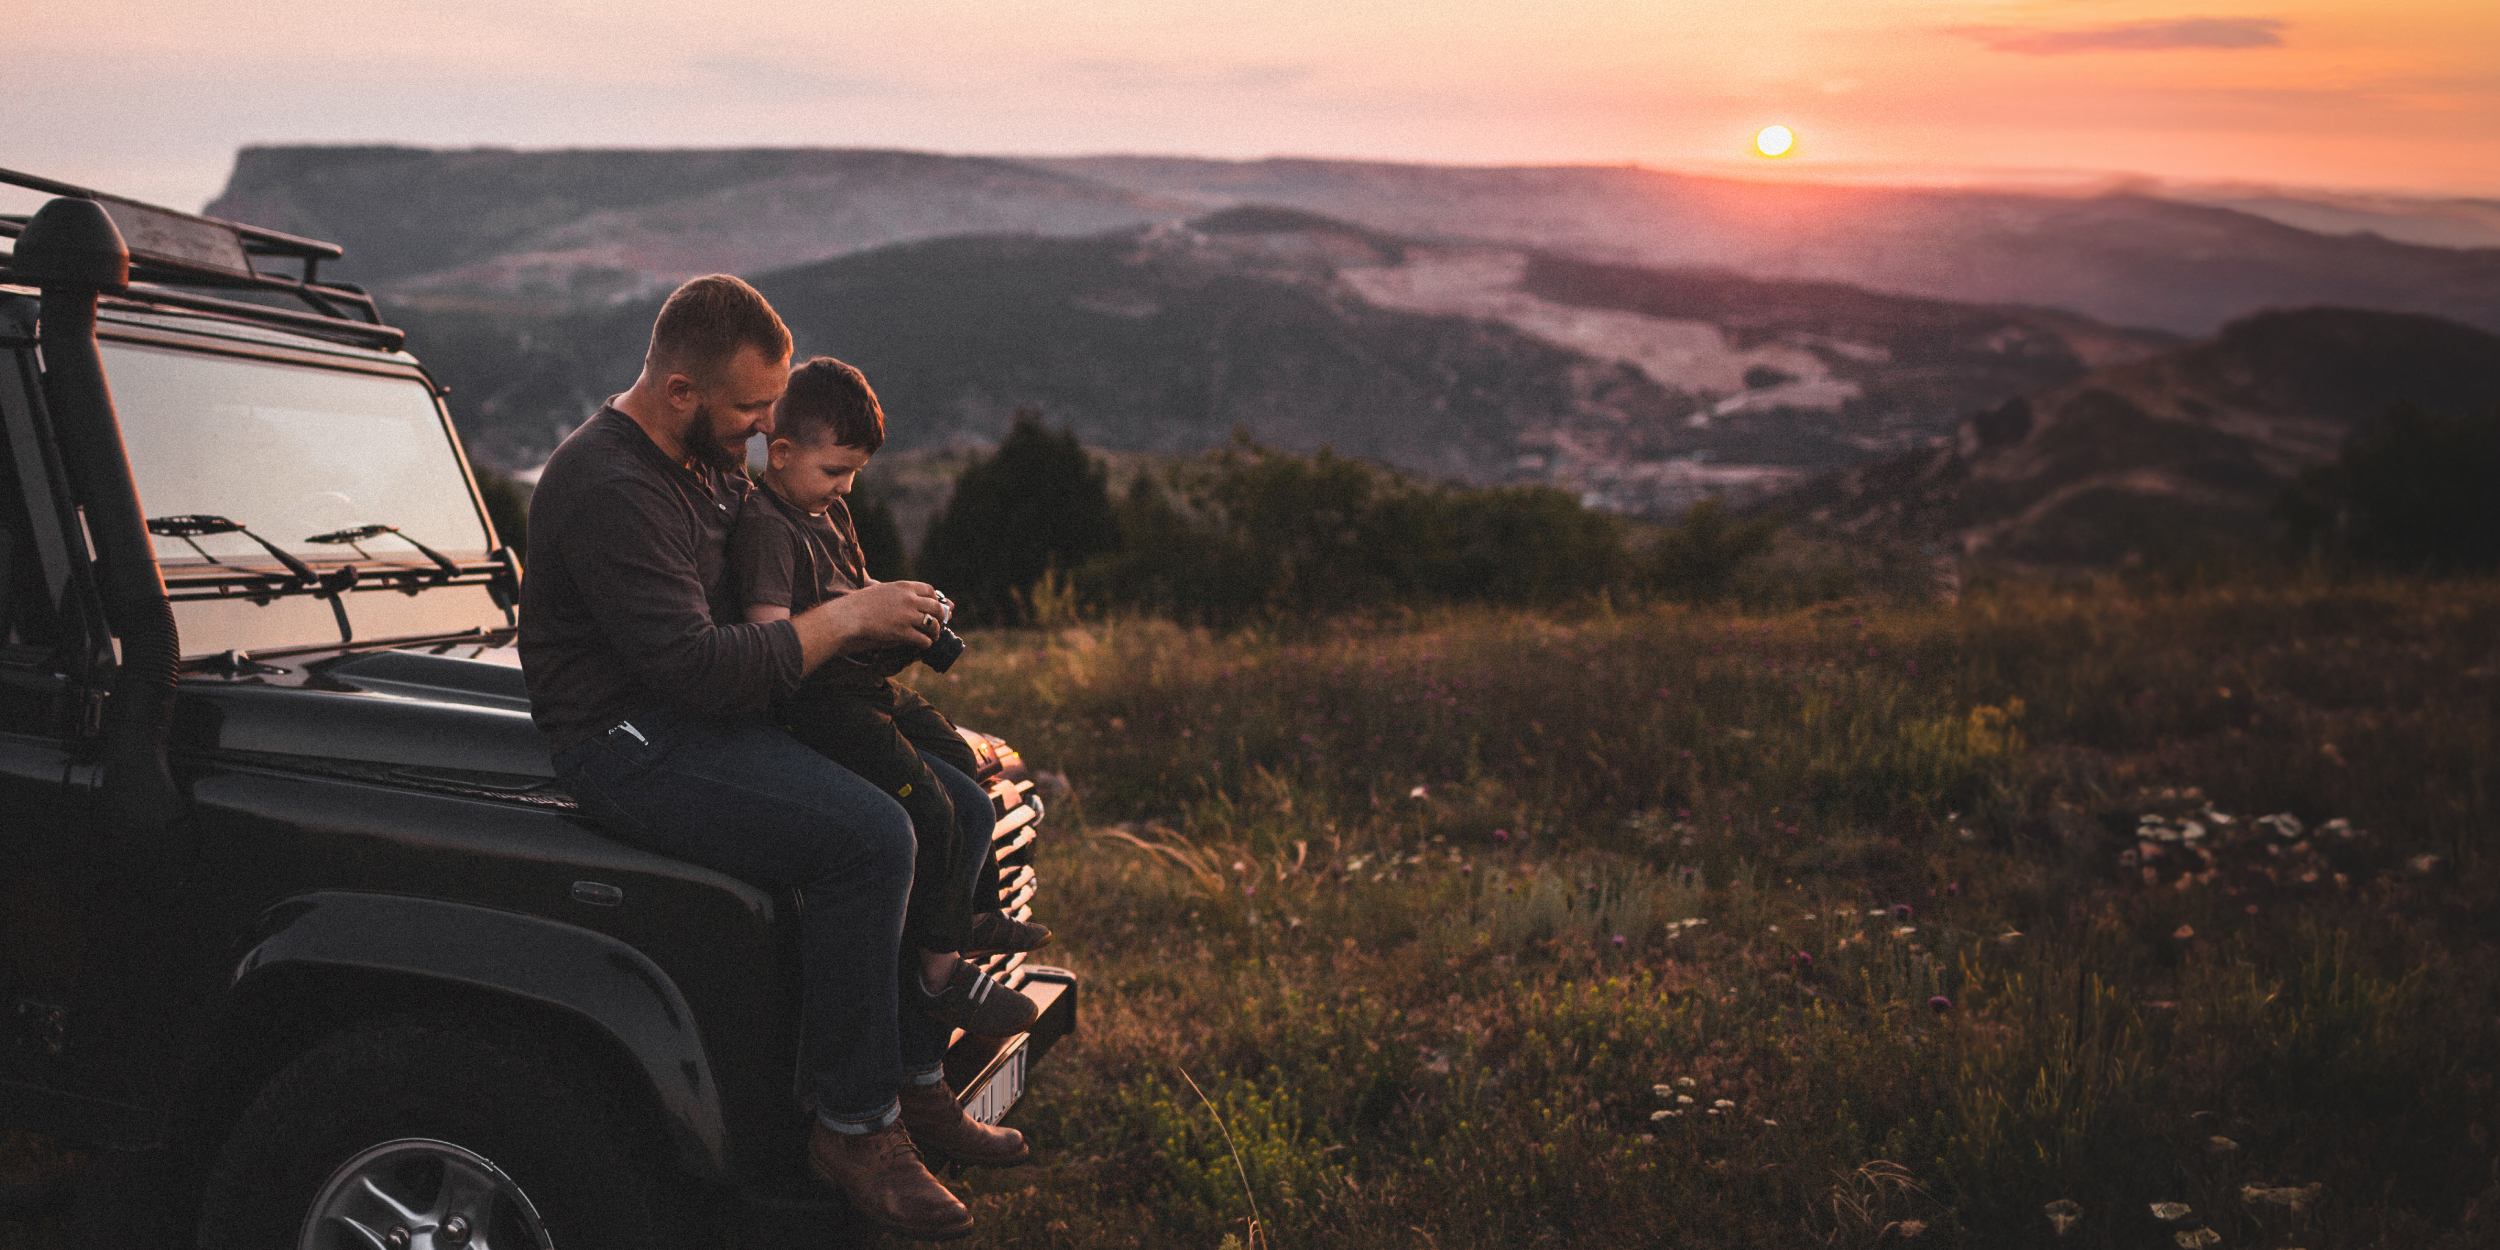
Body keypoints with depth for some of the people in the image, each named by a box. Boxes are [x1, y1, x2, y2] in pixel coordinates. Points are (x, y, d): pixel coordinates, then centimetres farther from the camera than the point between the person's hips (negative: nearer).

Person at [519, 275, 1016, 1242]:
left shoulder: (710, 462, 11)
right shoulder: (609, 490, -20)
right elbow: (696, 668, -27)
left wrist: (884, 617, 3)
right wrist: (845, 620, -18)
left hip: (705, 719, 10)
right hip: (631, 744, -10)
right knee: (867, 839, -26)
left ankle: (916, 1077, 8)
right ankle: (852, 1126, -11)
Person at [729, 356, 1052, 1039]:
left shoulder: (832, 510, 13)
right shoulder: (764, 528, -18)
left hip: (873, 686, 10)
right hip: (816, 706, -10)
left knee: (968, 776, 15)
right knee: (933, 806, -17)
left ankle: (972, 913, 33)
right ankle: (936, 970, -5)